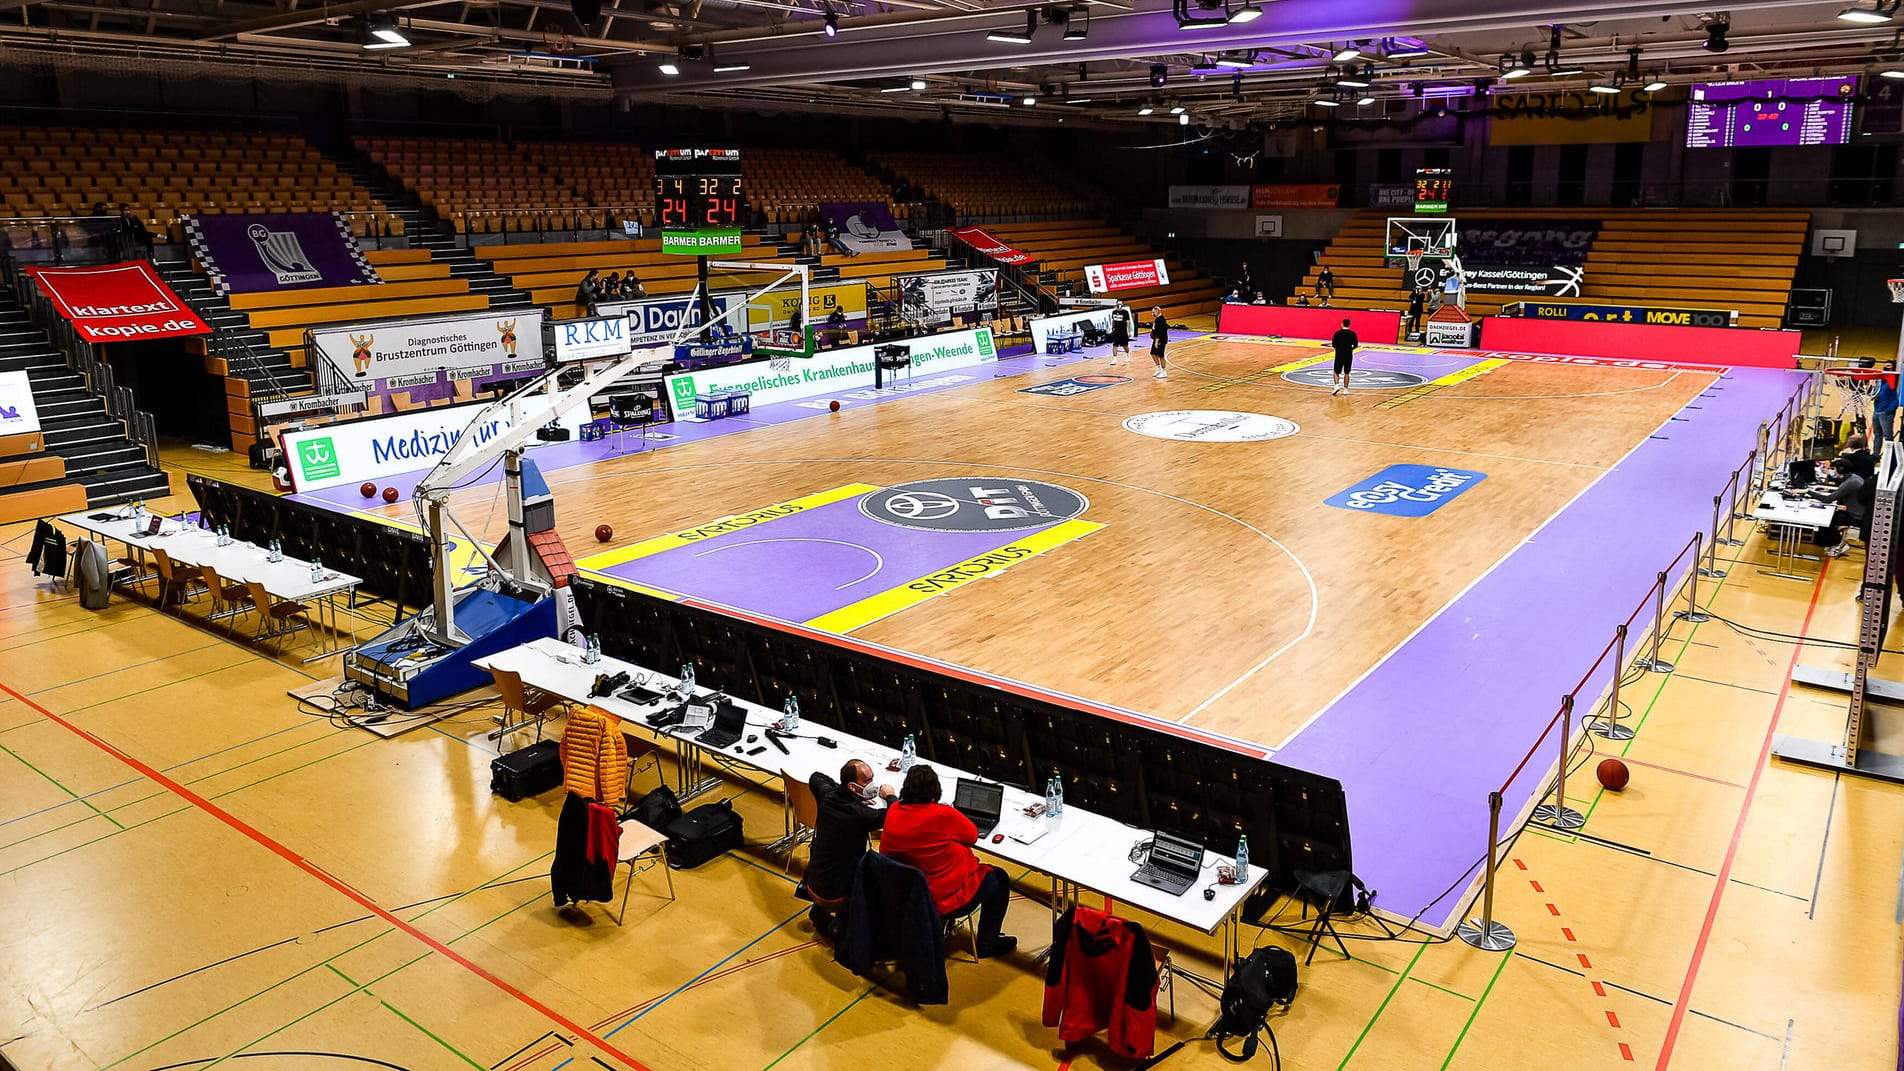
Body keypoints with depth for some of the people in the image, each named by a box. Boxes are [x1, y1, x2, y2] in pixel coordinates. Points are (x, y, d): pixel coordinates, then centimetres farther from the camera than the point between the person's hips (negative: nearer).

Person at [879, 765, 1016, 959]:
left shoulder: (893, 812, -9)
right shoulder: (943, 815, -26)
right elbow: (972, 836, -8)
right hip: (946, 901, -7)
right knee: (999, 879, 19)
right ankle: (987, 944, 28)